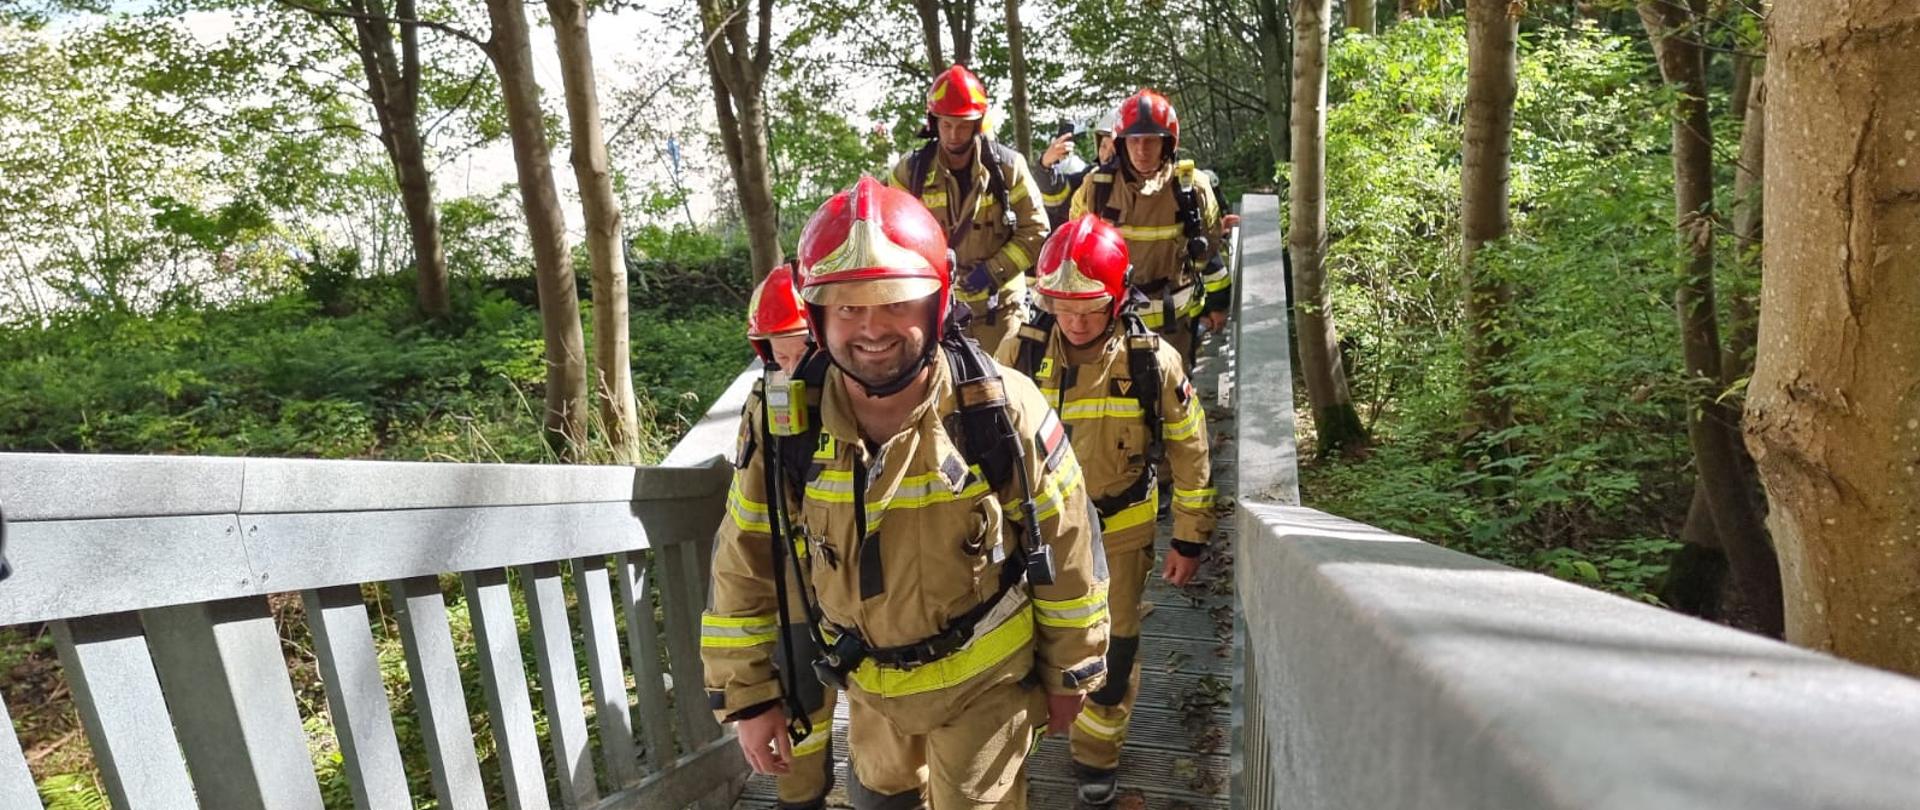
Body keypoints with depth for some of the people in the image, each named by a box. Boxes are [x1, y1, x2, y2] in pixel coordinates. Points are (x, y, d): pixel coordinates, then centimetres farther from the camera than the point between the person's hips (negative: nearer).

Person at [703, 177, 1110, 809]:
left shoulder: (1004, 411, -24)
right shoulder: (781, 429, -17)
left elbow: (1066, 552, -11)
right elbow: (743, 572, -5)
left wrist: (1069, 674, -2)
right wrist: (748, 695, -2)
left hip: (984, 682, -3)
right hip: (867, 682, 4)